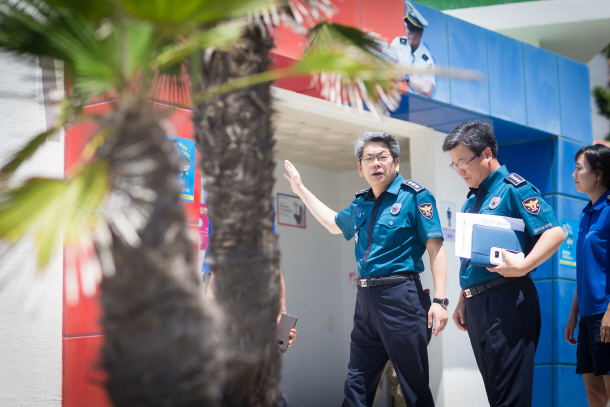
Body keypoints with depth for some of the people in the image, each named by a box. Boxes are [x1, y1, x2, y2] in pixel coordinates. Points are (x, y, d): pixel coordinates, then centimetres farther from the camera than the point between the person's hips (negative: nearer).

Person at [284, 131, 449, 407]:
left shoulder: (414, 196, -4)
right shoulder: (361, 204, 16)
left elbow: (435, 248, -10)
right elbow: (335, 224, 37)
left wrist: (439, 300, -18)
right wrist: (301, 190, 38)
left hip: (401, 296, -7)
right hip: (366, 299, 7)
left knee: (414, 384, -4)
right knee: (357, 383, 10)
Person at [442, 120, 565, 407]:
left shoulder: (513, 188, -5)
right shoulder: (472, 200, 20)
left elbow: (555, 233, -15)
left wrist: (522, 267, -25)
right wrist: (463, 301, 17)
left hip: (505, 299, -9)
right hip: (476, 305, 9)